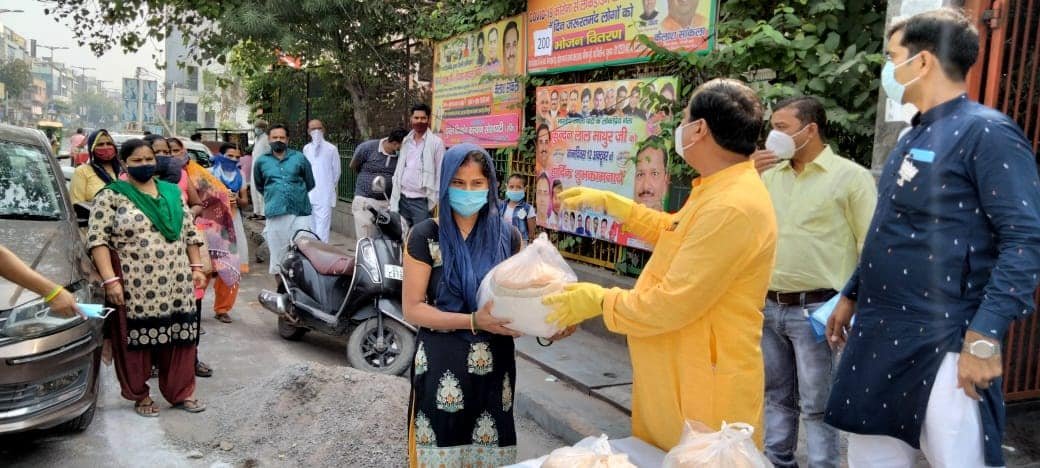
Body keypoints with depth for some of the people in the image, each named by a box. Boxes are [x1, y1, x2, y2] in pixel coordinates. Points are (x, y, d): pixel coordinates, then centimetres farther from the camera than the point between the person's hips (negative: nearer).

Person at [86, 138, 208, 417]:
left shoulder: (173, 192, 13)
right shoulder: (111, 196, -2)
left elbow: (190, 233, 17)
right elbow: (97, 239, -8)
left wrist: (196, 267, 9)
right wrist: (110, 279, -16)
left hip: (176, 286, 4)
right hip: (134, 288, -4)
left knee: (179, 339, 8)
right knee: (137, 341, 5)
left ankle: (181, 393, 20)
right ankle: (140, 396, 21)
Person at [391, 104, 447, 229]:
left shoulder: (436, 142, -4)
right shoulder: (405, 141, 12)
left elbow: (441, 173, -6)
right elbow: (399, 169, 15)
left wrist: (436, 199, -10)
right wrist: (394, 196, 11)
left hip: (421, 200, -5)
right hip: (403, 198, 5)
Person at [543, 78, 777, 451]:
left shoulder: (732, 207, -28)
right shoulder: (721, 190, 7)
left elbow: (672, 303, -28)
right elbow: (674, 231, 25)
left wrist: (599, 301, -13)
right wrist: (608, 203, 20)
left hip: (704, 388, -10)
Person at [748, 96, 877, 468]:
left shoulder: (850, 176, -6)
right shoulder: (769, 174, 10)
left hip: (815, 309, -6)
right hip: (769, 306, 6)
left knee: (816, 404, 2)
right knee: (776, 395, 18)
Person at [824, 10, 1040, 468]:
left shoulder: (986, 132, -11)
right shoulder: (913, 137, 15)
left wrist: (985, 336, -24)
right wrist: (852, 296, 21)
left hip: (942, 343, -8)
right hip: (879, 331, 8)